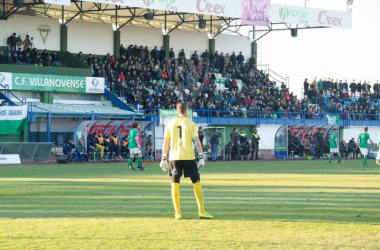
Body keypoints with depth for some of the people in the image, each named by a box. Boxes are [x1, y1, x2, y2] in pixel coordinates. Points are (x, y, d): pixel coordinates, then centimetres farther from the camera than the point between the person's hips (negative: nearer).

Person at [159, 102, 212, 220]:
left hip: (174, 157, 2)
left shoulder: (170, 123, 5)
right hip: (189, 157, -2)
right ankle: (202, 212, 0)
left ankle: (177, 213, 5)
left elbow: (165, 142, 7)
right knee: (196, 183, 5)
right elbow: (197, 141, -9)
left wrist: (164, 158, 13)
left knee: (175, 185, 8)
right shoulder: (191, 123, -2)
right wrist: (201, 157, -9)